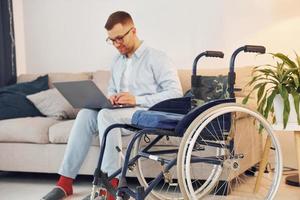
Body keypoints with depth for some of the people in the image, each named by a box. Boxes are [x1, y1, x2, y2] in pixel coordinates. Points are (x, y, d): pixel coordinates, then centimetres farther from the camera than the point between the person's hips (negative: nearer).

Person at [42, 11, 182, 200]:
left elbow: (176, 92, -13)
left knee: (106, 114, -33)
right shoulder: (117, 61, 19)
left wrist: (137, 99, -20)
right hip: (121, 111, 7)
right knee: (86, 114, -21)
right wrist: (110, 98, 0)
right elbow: (112, 90, 28)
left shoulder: (157, 58, -4)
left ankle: (110, 184, -31)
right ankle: (66, 181, -23)